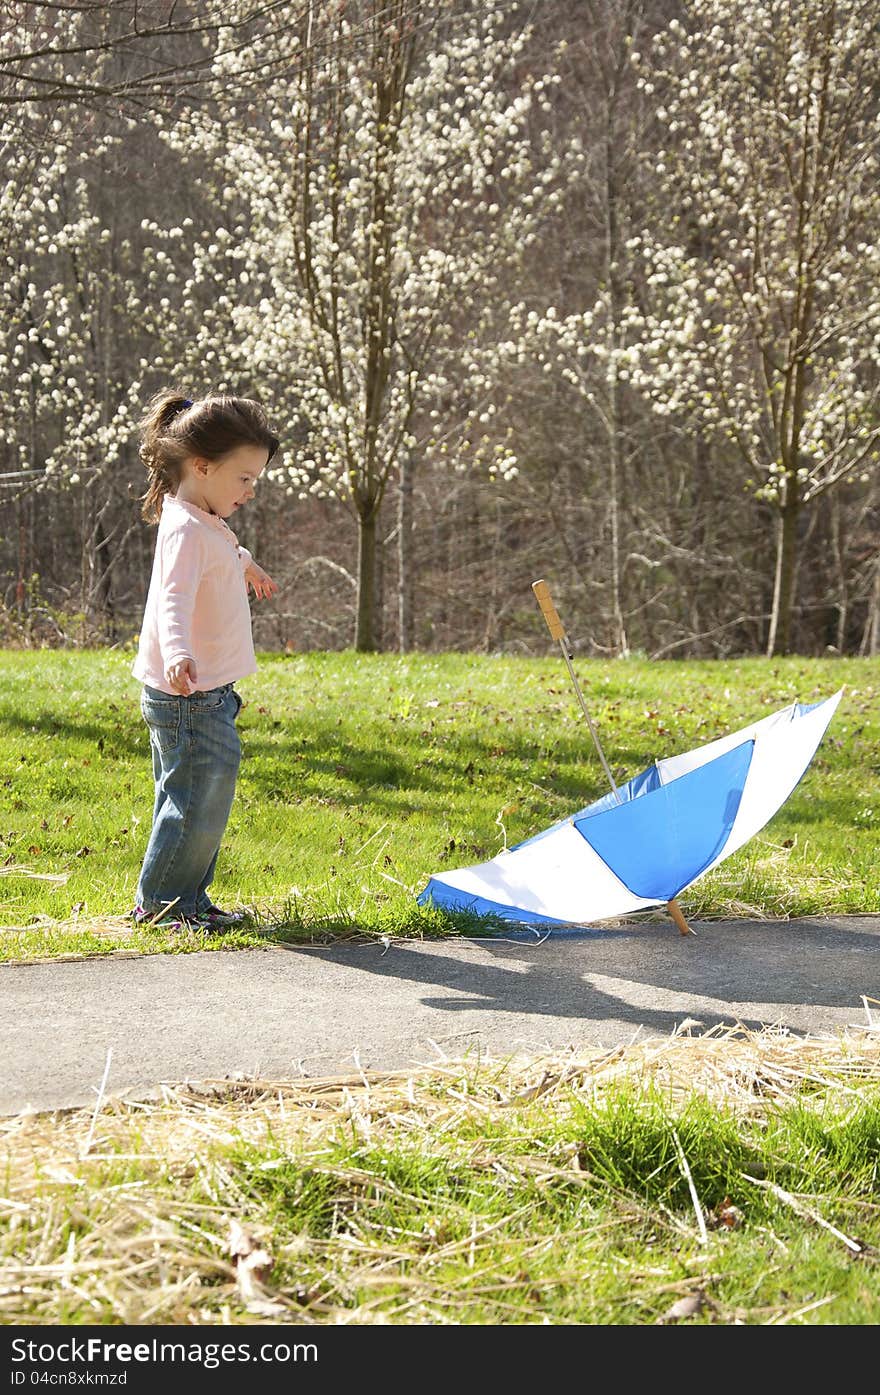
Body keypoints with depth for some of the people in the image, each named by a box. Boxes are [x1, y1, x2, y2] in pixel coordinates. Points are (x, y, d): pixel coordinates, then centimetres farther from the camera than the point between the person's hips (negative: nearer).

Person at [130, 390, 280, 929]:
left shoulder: (206, 525, 13)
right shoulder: (187, 530, -19)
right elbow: (175, 599, -36)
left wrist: (244, 562, 58)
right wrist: (177, 653, -52)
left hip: (205, 696, 11)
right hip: (188, 696, -11)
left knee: (199, 801, 16)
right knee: (199, 801, -6)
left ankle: (188, 899, 25)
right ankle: (158, 901, 5)